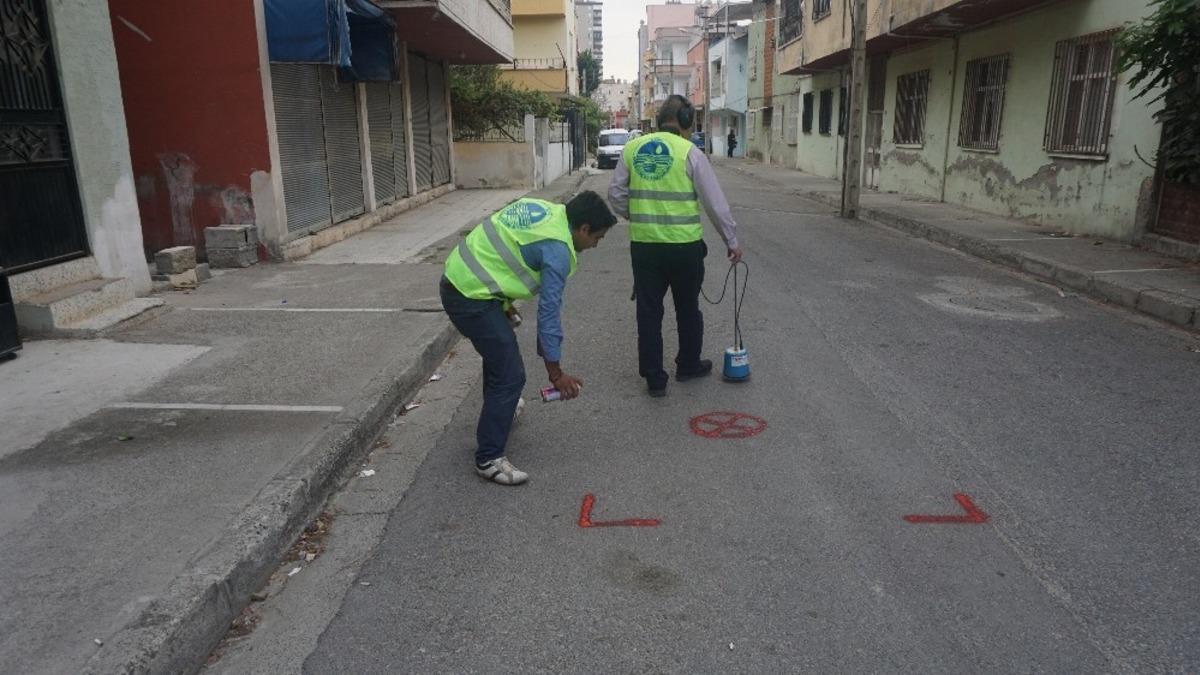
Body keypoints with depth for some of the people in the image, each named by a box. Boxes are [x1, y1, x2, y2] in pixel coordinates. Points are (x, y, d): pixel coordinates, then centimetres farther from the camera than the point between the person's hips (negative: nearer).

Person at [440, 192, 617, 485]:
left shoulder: (541, 207, 9)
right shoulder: (557, 249, -17)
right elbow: (549, 312, -16)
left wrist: (502, 299, 23)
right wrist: (555, 372, -8)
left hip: (458, 277, 10)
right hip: (471, 296, -10)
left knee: (499, 351, 29)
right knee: (510, 375, -6)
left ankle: (498, 412, 49)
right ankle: (488, 459, 2)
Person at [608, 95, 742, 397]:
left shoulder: (632, 149, 4)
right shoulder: (689, 152, -6)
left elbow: (616, 195, 6)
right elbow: (715, 202, -5)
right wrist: (732, 241, 4)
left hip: (643, 245, 3)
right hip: (684, 245, -2)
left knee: (649, 312, 9)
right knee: (688, 309, 17)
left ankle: (654, 379, 14)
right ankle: (689, 365, 33)